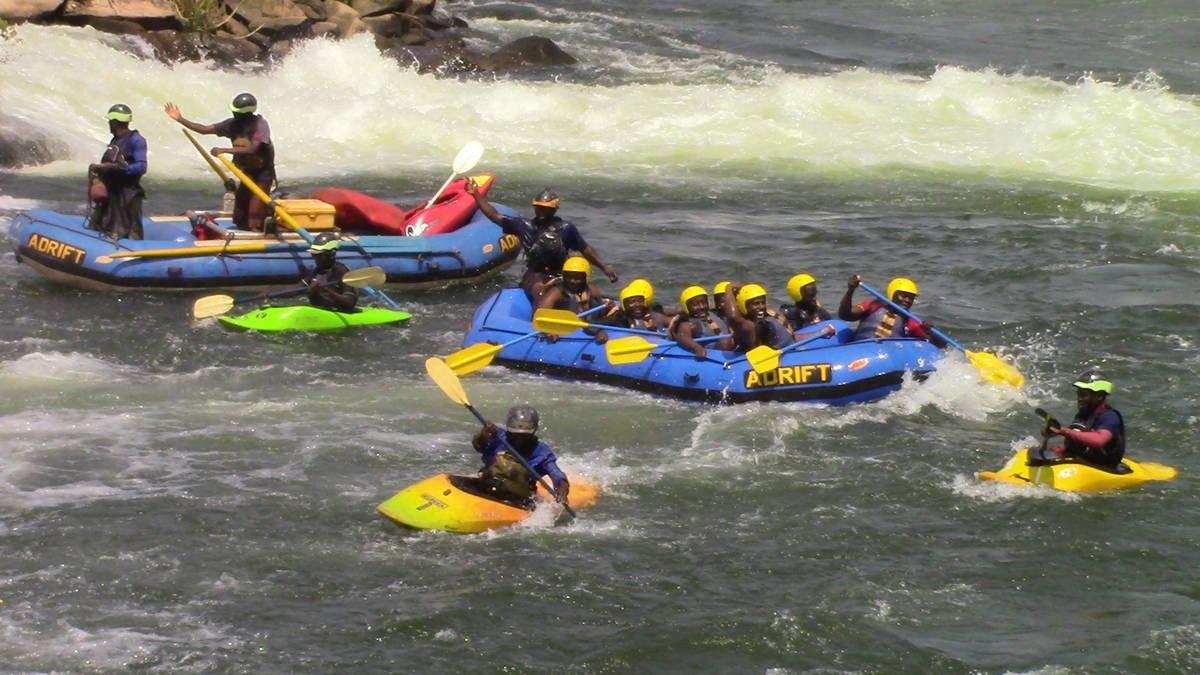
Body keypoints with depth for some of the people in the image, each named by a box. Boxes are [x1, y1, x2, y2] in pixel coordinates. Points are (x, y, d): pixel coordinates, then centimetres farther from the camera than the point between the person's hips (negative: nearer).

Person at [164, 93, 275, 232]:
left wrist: (224, 150, -33)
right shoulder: (234, 124, -2)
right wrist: (180, 119, -8)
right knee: (240, 220, 9)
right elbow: (205, 129, 0)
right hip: (247, 173, 7)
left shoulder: (260, 125, -20)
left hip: (262, 173, -7)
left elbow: (252, 149, -32)